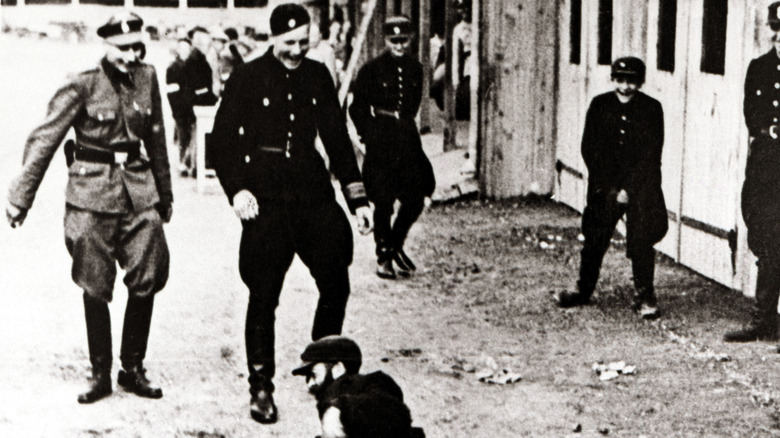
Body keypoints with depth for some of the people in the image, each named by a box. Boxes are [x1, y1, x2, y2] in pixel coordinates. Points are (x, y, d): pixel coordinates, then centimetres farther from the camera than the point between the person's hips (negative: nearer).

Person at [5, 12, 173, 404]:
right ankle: (100, 374, 15)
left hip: (139, 192, 4)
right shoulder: (83, 87, -8)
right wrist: (20, 198, -7)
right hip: (92, 197, -4)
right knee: (95, 288, 3)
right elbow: (43, 140, -6)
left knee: (148, 278, 0)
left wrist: (164, 194, 19)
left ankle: (133, 369, 14)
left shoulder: (146, 78, 5)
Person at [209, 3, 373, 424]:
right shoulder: (247, 78, 0)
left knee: (336, 285, 3)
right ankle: (260, 388, 10)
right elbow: (222, 138, 0)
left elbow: (337, 137, 15)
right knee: (263, 296, -2)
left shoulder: (317, 76, 10)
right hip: (266, 200, -4)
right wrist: (236, 189, -14)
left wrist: (357, 199, 11)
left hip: (313, 195, 4)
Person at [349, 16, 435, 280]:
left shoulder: (415, 69, 8)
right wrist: (369, 136, -3)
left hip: (407, 137, 4)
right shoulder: (371, 70, -5)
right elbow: (357, 108, 1)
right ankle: (384, 257, 8)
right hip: (380, 141, -4)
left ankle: (396, 244, 22)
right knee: (383, 202, -3)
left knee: (416, 197, 0)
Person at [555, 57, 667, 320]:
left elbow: (651, 155, -7)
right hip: (604, 186, 2)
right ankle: (584, 291, 20)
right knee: (594, 239, 5)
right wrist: (608, 187, -7)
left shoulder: (652, 109, -4)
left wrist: (629, 189, -13)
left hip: (641, 187, -2)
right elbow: (589, 149, 1)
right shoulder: (600, 105, 2)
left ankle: (644, 298, 2)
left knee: (641, 243, -8)